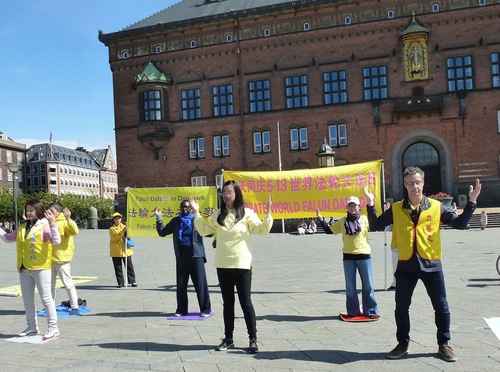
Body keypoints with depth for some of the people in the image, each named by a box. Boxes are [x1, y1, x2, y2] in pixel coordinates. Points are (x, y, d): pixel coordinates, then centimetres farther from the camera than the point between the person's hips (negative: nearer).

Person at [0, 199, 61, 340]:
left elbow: (56, 241, -23)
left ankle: (53, 328, 3)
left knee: (46, 298, -4)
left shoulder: (44, 226, -9)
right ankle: (32, 327, 28)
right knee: (27, 300, 15)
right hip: (24, 269, 8)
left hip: (40, 268, -8)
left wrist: (53, 224, -32)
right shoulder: (22, 228, 13)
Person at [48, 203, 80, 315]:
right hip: (49, 259, 8)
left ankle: (74, 307, 7)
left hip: (62, 260, -8)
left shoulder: (64, 223, -11)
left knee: (68, 284, -1)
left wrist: (68, 219, -35)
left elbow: (75, 231, -27)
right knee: (50, 284, 16)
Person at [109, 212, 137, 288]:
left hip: (125, 250, 4)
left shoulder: (124, 227, 12)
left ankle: (132, 281, 11)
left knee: (129, 266, 5)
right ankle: (121, 283, 9)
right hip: (116, 251, -3)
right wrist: (122, 232, -22)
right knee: (118, 268, 2)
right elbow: (114, 238, -17)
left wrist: (127, 230, -6)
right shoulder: (112, 229, -2)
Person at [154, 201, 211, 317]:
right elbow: (162, 232, 15)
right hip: (181, 255, 4)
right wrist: (159, 218, 7)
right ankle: (181, 309, 19)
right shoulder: (176, 221, 12)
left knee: (200, 283, -3)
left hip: (196, 255, -4)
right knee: (181, 284, 9)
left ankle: (205, 309, 4)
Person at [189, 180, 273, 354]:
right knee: (227, 302, 12)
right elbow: (204, 230, 15)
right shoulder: (218, 215, 8)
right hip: (222, 265, 4)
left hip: (242, 265, -4)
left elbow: (263, 230, -7)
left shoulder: (247, 213, -4)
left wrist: (268, 213, -19)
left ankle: (253, 339, 10)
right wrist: (196, 213, 9)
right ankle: (228, 338, 22)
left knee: (246, 302, 0)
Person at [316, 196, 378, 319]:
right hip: (348, 257, 2)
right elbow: (328, 231, 10)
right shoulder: (342, 221, 5)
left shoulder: (365, 219, 0)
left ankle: (370, 311, 18)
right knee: (350, 286, 7)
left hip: (364, 256, -1)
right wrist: (321, 219, -1)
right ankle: (353, 311, 19)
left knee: (367, 284, 6)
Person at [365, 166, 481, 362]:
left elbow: (460, 223, -3)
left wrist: (471, 202, -13)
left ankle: (444, 344, 28)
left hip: (431, 265, 0)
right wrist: (371, 206, -10)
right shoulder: (396, 209, 0)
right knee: (401, 308, 9)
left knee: (441, 307, 9)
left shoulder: (437, 207, -2)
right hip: (406, 267, 1)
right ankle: (402, 344, 27)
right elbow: (375, 226, 2)